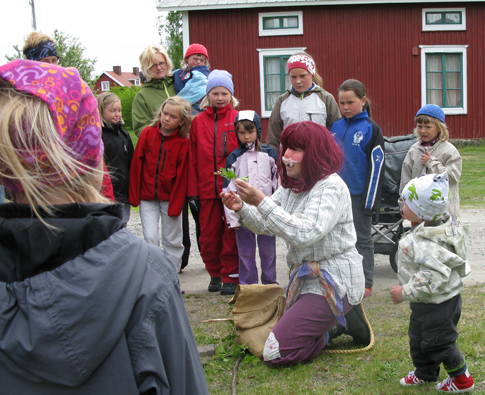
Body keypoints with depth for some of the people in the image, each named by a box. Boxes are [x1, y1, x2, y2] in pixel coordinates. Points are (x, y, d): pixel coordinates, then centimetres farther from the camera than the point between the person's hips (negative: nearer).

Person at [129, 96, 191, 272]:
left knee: (172, 240, 7)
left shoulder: (184, 143, -6)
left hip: (170, 197, -1)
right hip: (147, 197, 1)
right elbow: (136, 165, 1)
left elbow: (181, 175, -5)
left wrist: (175, 205, -8)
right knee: (150, 238, -5)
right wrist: (134, 195, 0)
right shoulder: (147, 133, -2)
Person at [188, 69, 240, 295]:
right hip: (207, 189, 2)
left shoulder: (238, 119, 2)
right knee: (208, 235, 7)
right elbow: (192, 159, 7)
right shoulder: (198, 122, 8)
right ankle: (215, 274, 25)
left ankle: (230, 277, 14)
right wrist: (193, 190, 3)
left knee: (231, 234, 2)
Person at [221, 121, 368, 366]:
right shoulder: (291, 186, 7)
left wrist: (261, 201, -32)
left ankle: (343, 321, 2)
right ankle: (335, 322, 20)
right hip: (306, 279, 9)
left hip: (333, 281, -9)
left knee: (275, 353, -13)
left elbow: (305, 234, -31)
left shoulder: (332, 187, -19)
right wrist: (241, 208, -12)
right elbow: (265, 225, 9)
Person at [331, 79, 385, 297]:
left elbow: (376, 165, -9)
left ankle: (366, 283, 17)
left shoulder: (371, 129, -7)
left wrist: (370, 199, -12)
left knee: (363, 238, 6)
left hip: (359, 194, -5)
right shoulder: (335, 127, 7)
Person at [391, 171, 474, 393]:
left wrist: (405, 292, -31)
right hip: (427, 303, 11)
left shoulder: (425, 243, -34)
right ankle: (425, 373, 42)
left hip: (438, 305, -11)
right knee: (418, 337, 23)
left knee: (438, 342, 7)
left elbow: (434, 277, -38)